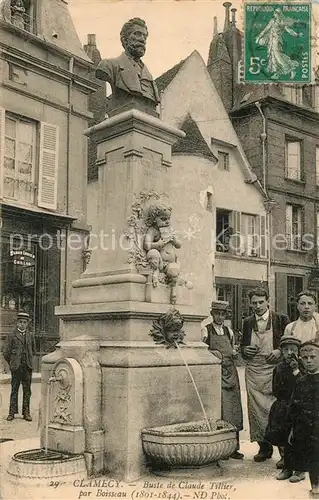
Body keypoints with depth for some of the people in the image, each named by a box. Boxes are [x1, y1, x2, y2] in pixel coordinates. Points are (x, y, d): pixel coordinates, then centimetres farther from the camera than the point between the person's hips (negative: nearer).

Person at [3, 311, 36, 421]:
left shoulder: (30, 335, 10)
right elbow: (6, 352, 0)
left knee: (27, 391, 5)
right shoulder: (12, 335, -1)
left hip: (27, 367, 3)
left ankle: (26, 412, 11)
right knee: (14, 390, 1)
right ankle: (12, 412, 8)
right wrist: (12, 363, 3)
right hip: (16, 368, -3)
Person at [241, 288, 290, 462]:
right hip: (253, 371, 4)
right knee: (255, 409, 4)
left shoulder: (281, 319, 0)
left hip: (274, 370, -4)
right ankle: (264, 447, 17)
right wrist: (245, 350, 0)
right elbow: (242, 345, 21)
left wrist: (280, 352, -14)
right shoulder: (247, 322, 12)